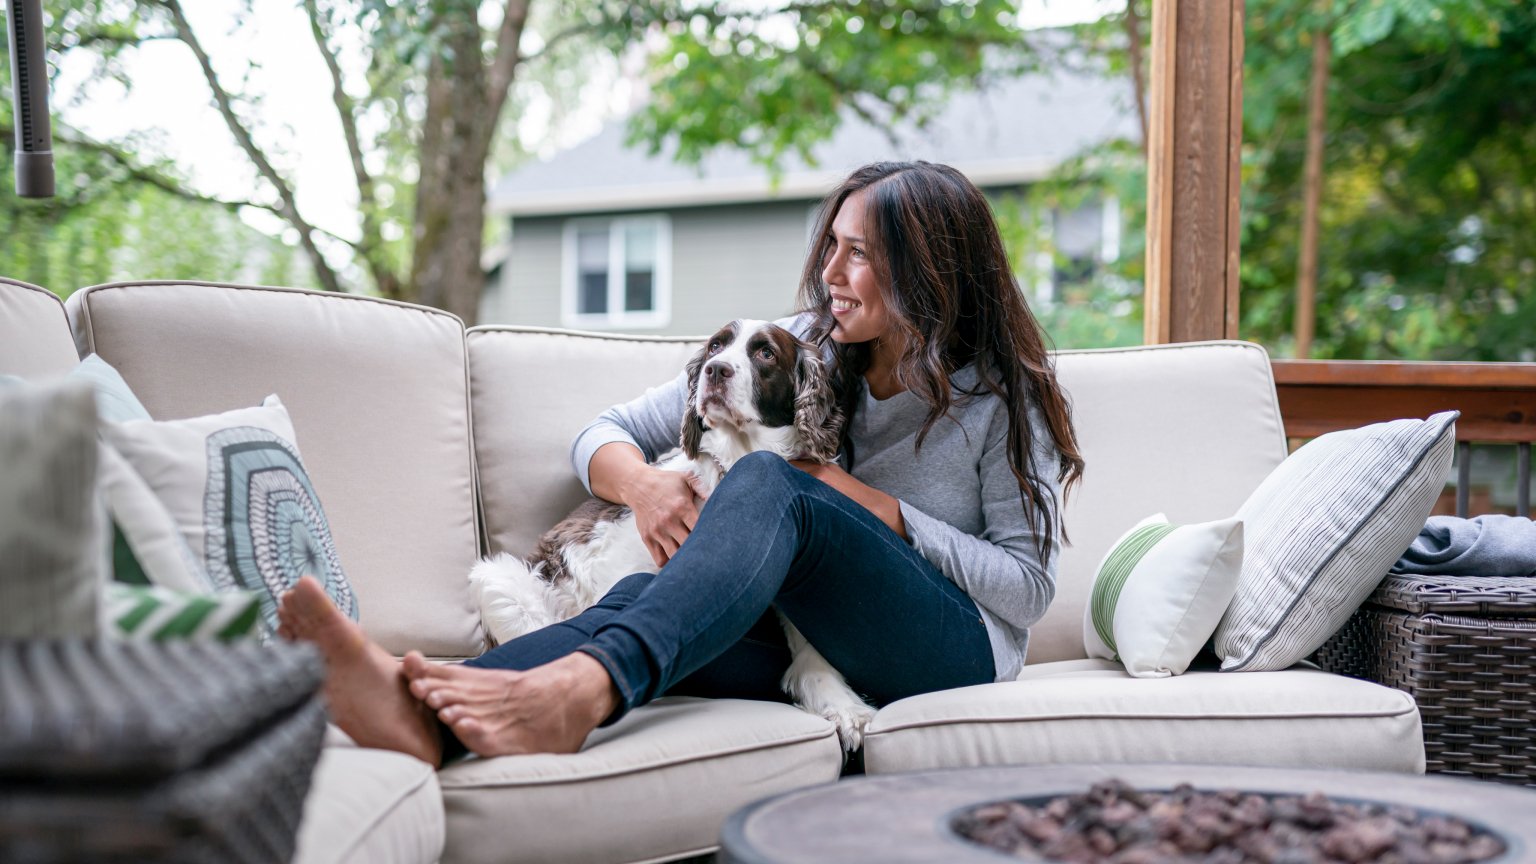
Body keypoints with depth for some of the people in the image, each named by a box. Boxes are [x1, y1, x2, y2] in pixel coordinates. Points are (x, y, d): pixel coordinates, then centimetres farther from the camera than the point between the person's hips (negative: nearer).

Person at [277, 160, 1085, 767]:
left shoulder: (1001, 395, 0)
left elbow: (1030, 585, -3)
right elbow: (603, 435, 7)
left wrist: (882, 510, -12)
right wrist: (643, 482, -18)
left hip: (955, 649, -3)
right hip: (813, 641, 4)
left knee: (768, 483, -32)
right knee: (648, 593, -32)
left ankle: (579, 688, -57)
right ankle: (427, 716, -59)